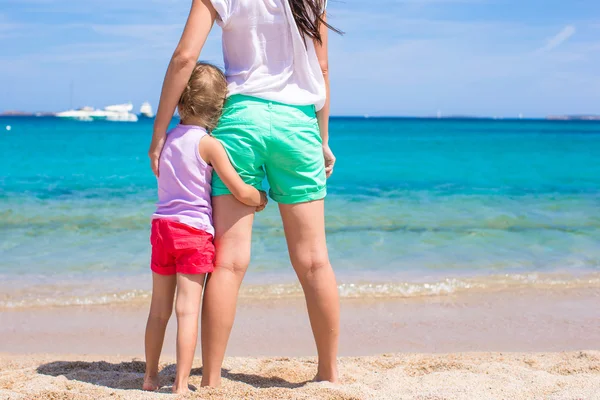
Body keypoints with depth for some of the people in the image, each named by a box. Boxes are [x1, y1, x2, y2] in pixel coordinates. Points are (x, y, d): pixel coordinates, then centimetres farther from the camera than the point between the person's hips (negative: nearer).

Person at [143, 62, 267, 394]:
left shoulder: (167, 138, 8)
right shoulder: (208, 144, -9)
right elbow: (242, 193, -11)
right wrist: (262, 198, 8)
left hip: (162, 227, 6)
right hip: (194, 231, -6)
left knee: (159, 310, 14)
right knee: (188, 310, -4)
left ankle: (151, 377, 23)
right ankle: (181, 385, -4)